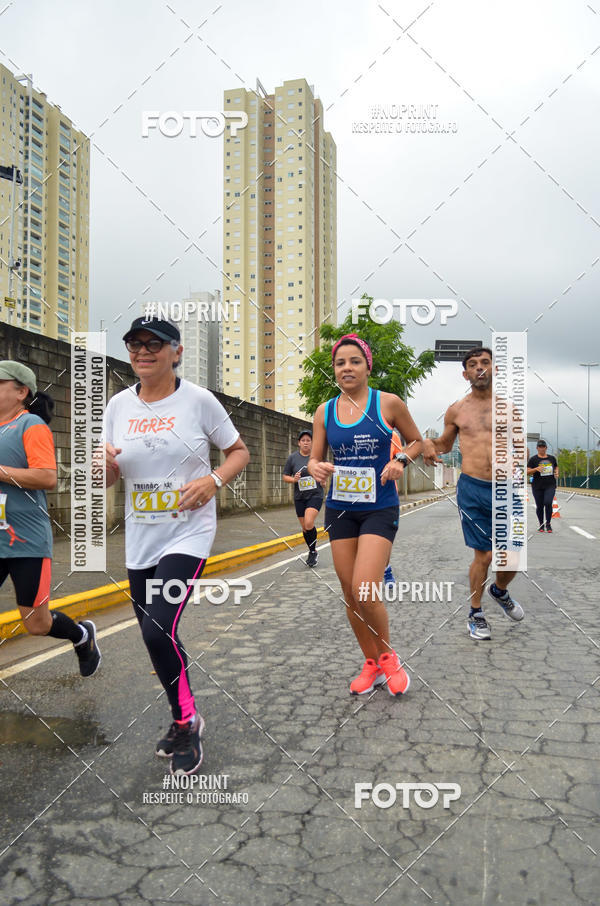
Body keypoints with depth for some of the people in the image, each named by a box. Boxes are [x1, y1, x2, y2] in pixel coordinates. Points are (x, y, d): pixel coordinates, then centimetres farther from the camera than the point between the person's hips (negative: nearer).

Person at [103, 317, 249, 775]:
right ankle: (184, 719, 37)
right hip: (140, 540, 5)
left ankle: (187, 720, 8)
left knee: (158, 629, -18)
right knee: (154, 635, 14)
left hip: (188, 535, -5)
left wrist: (214, 479, -17)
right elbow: (109, 478, 11)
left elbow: (239, 451, 2)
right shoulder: (119, 405, 5)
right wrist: (104, 462, -13)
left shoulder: (199, 400, -7)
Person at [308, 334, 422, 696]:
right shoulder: (325, 411, 5)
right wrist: (316, 467, -14)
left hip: (380, 508, -4)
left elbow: (417, 441, 9)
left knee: (365, 592, -15)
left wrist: (401, 460, -12)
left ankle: (388, 656, 13)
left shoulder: (388, 403, -4)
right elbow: (315, 458, 10)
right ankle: (372, 664, 28)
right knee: (350, 594, 8)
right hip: (340, 509, 4)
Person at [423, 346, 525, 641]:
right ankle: (475, 614, 22)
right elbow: (446, 444, 21)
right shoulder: (456, 410, 7)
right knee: (483, 555, 0)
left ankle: (500, 591, 39)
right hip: (472, 489, -1)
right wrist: (430, 443, 0)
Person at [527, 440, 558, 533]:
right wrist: (536, 469, -20)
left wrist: (556, 473, 4)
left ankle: (548, 523, 1)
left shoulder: (552, 458, 11)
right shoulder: (533, 459, 1)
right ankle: (541, 525, 20)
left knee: (548, 503, -16)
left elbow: (556, 467, 26)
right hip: (537, 486, -1)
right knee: (539, 506, 4)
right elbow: (527, 472, -3)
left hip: (550, 485, 1)